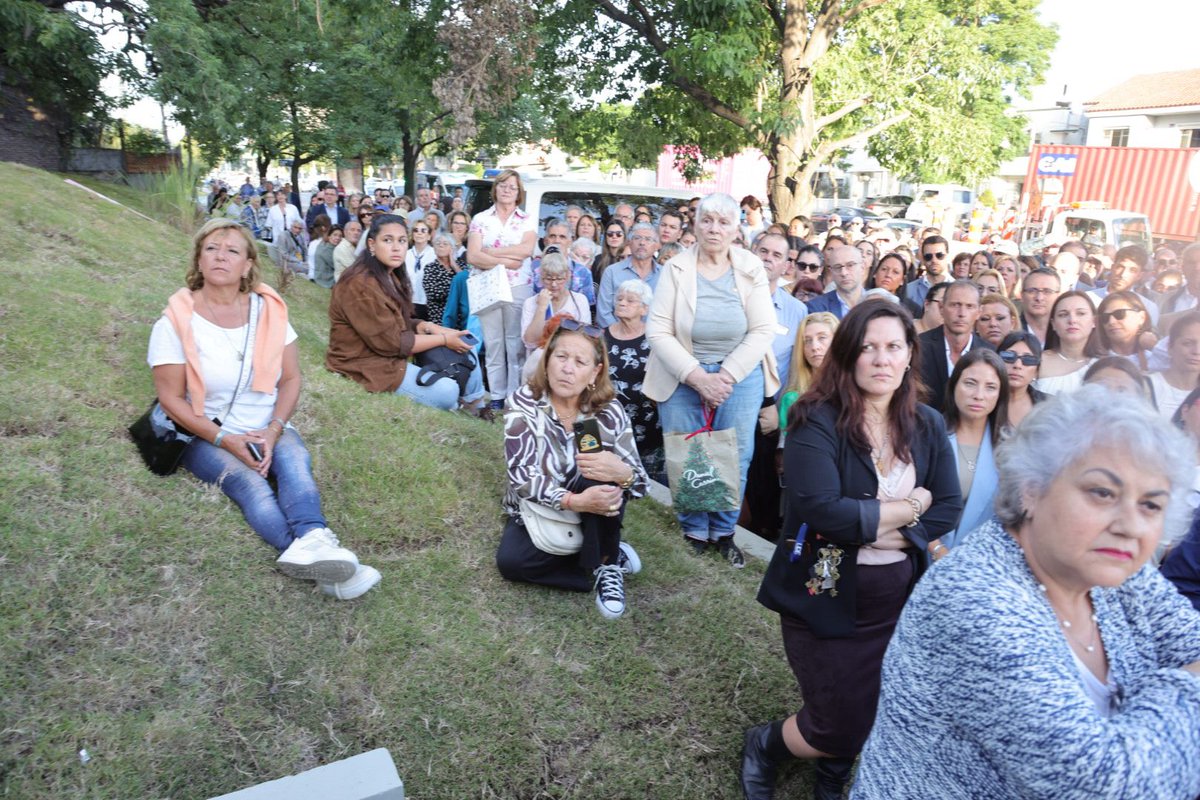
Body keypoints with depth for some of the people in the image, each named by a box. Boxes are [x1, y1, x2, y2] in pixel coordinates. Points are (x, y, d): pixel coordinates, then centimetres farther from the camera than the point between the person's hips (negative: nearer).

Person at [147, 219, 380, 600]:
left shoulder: (268, 310, 3)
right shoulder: (176, 322, -5)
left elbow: (291, 378, 2)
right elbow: (171, 400, -7)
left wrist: (273, 431, -14)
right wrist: (225, 440, -18)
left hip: (267, 430, 2)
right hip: (206, 436, -2)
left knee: (294, 458, -31)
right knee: (249, 483, -31)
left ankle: (311, 543, -56)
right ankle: (317, 551, -52)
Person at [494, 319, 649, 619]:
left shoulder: (610, 412, -15)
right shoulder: (524, 403, -17)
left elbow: (640, 482, -16)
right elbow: (521, 475, -26)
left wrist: (622, 473, -41)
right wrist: (573, 501, -42)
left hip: (594, 517, 0)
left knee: (603, 474, -31)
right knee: (510, 561, -27)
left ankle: (606, 565, -13)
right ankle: (613, 556, -11)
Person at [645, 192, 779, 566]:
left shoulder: (751, 269, -2)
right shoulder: (676, 269, -5)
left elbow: (762, 331, -5)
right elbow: (658, 331, -10)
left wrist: (726, 377, -14)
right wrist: (697, 377, -17)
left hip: (740, 376, 1)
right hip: (683, 377, 0)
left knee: (735, 458, 0)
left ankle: (724, 532, 20)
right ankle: (694, 531, 22)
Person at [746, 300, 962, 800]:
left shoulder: (927, 426, 2)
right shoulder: (817, 422, -17)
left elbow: (948, 509, -1)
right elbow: (823, 511, -27)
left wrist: (885, 534, -16)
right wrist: (907, 507, -16)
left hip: (900, 595, 6)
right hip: (826, 596, -5)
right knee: (841, 726, 3)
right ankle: (763, 746, 35)